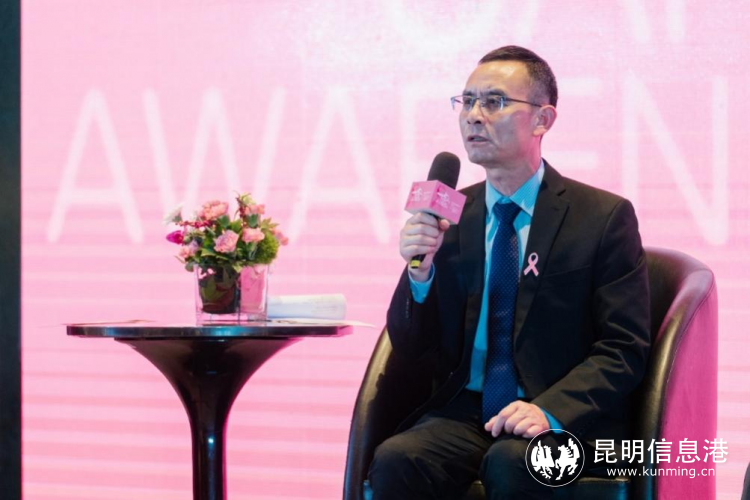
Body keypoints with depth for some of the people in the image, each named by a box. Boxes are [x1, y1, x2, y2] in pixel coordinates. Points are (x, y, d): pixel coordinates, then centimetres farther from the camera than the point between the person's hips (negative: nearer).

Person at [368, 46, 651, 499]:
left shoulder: (604, 217, 1)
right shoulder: (449, 217, 12)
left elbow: (623, 350, -4)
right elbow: (409, 348, 11)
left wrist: (550, 411, -21)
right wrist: (419, 273, -10)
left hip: (564, 418, -3)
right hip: (464, 410, 3)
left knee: (511, 463, -35)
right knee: (395, 460, -28)